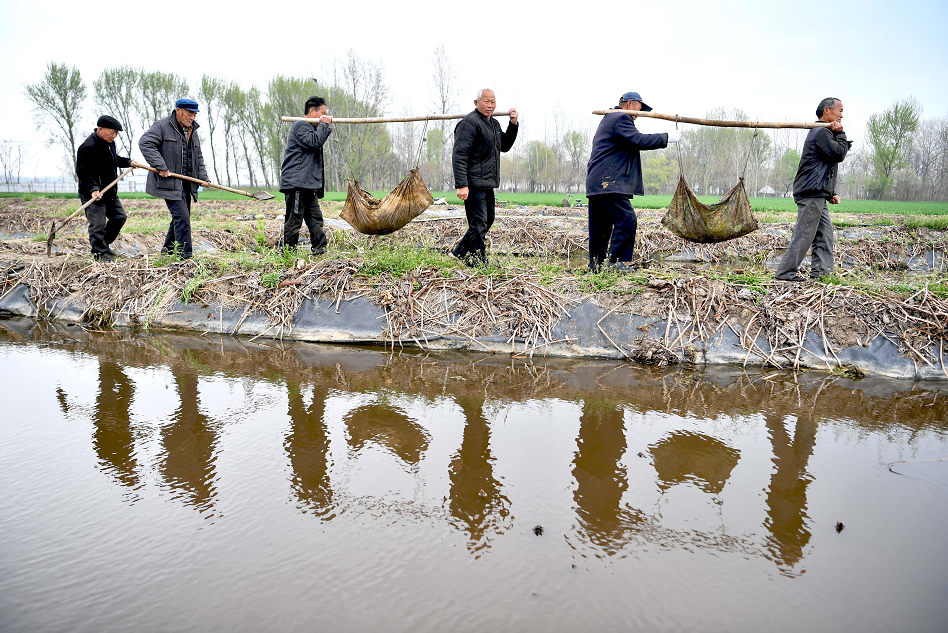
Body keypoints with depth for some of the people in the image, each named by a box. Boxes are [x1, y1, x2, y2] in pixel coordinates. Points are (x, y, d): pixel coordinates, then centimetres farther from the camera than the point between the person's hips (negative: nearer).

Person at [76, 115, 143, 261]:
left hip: (110, 192, 10)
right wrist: (93, 189, -34)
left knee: (119, 217, 15)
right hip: (93, 194, -10)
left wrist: (128, 162, 12)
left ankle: (103, 245, 29)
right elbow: (83, 172, -23)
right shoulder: (88, 147, -21)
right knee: (98, 223, -11)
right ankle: (100, 252, -1)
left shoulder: (110, 142, 9)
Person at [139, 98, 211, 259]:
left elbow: (198, 157, 24)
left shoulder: (192, 131, 17)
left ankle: (168, 249, 28)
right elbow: (145, 143, -18)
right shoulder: (162, 126, -7)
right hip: (169, 182, -8)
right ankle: (184, 255, -10)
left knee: (182, 218, 13)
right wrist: (161, 167, -24)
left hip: (186, 183, 8)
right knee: (182, 217, -14)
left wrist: (202, 177, 10)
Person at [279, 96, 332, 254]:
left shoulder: (312, 128, 28)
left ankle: (320, 250, 7)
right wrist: (324, 125, -9)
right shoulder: (301, 125, -7)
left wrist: (327, 128, 16)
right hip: (296, 183, -11)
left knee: (315, 219, 6)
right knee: (294, 221, -8)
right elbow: (314, 142, -20)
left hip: (309, 185, 11)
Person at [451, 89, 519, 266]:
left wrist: (513, 124, 13)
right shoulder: (469, 123, -12)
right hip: (474, 184, -10)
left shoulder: (494, 124, 18)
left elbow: (505, 146, 27)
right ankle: (479, 264, 0)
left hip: (488, 184, 10)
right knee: (479, 224, -8)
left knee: (488, 220, 17)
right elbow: (459, 156, -18)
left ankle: (459, 252, 28)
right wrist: (461, 185, -25)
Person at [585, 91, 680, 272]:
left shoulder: (609, 118, 28)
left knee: (600, 226, 12)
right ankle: (618, 261, -16)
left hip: (596, 181, 11)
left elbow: (632, 142, 33)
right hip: (608, 183, -11)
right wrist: (666, 137, -10)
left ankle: (596, 266, 15)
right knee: (627, 217, -16)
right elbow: (639, 140, -17)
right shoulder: (620, 118, -5)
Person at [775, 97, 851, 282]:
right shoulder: (821, 132, -9)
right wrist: (840, 133, -3)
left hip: (817, 194, 11)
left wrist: (831, 192, 22)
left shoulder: (824, 132, 25)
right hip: (811, 193, -11)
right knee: (804, 233, -10)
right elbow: (839, 154, -16)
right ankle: (786, 272, -7)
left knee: (825, 232, 10)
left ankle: (821, 270, 12)